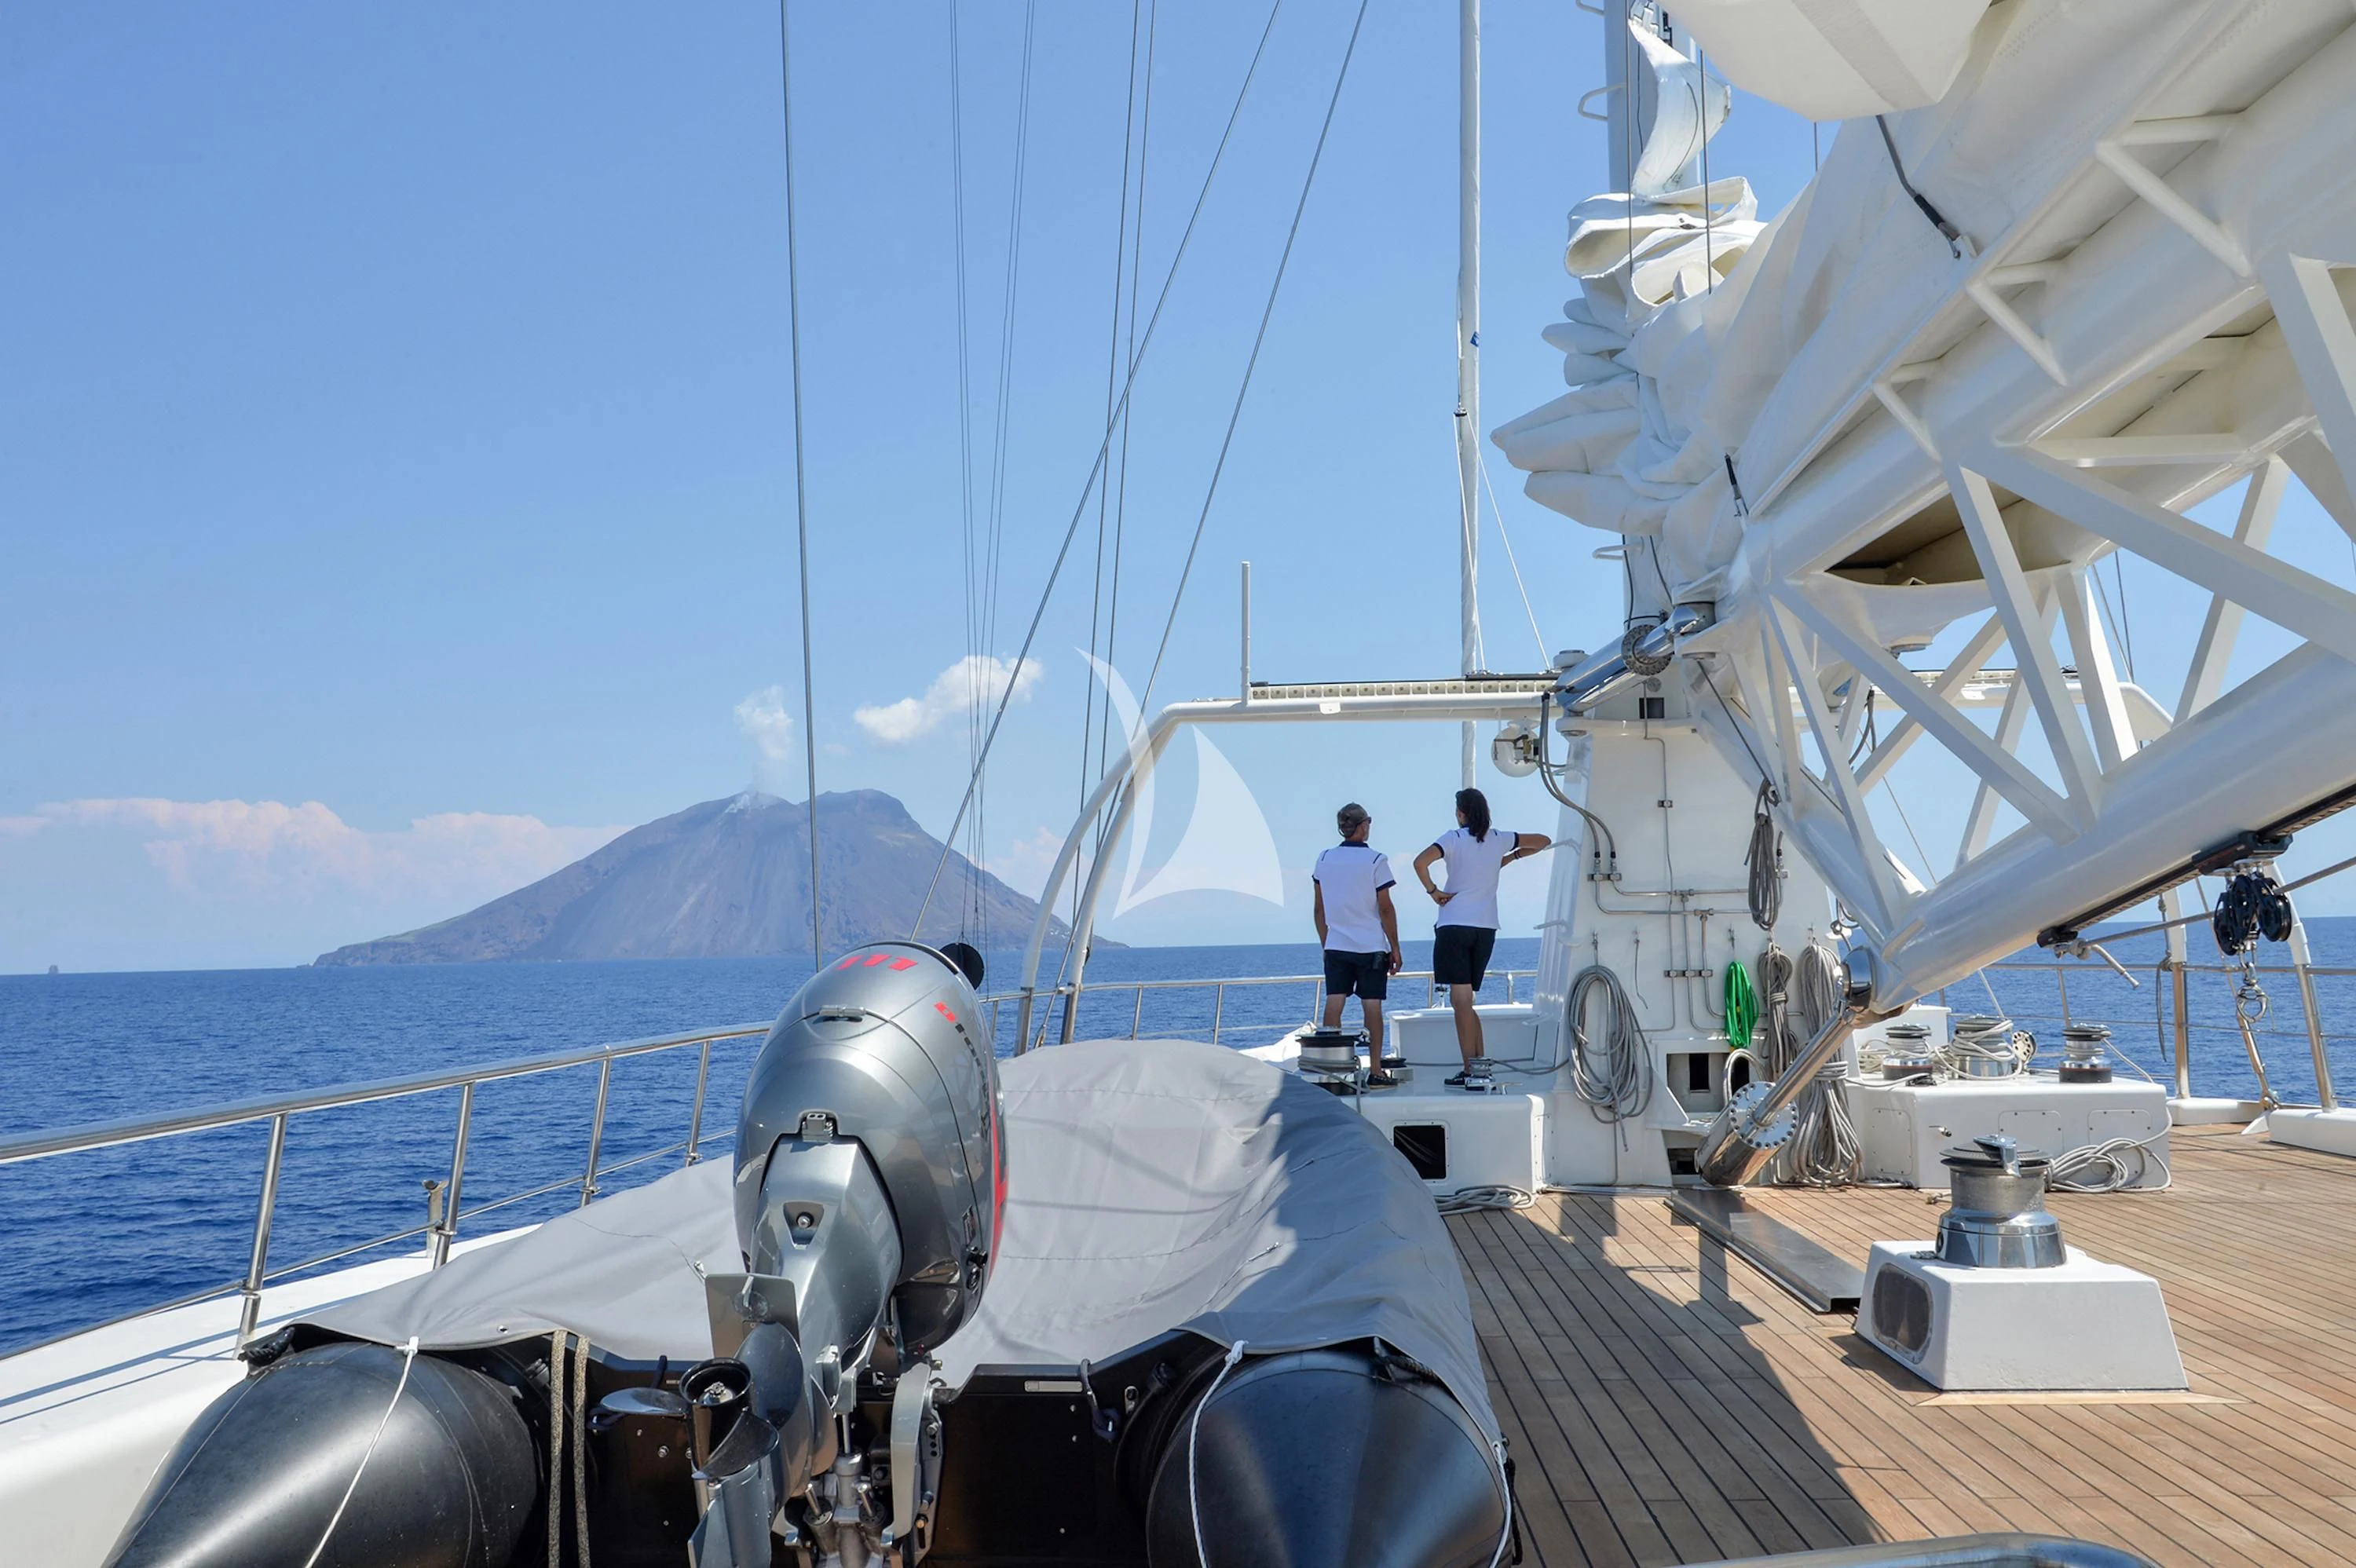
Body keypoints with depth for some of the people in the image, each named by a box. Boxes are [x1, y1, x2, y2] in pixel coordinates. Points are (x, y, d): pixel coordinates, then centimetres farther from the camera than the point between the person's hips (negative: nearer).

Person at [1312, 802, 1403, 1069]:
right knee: (1372, 1006, 0)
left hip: (1335, 947, 3)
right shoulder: (1375, 860, -7)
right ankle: (1376, 1069, 2)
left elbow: (1319, 909, 10)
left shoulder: (1324, 859, 5)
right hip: (1371, 947, -3)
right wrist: (1395, 949, 0)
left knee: (1333, 1003, 2)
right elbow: (1385, 909, -7)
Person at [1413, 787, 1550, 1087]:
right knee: (1464, 1000, 14)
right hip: (1486, 927, 5)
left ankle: (1471, 1070, -12)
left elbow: (1421, 862, -21)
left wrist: (1433, 891, -8)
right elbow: (1543, 841, 21)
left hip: (1454, 925, -5)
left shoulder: (1453, 838, -5)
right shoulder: (1498, 839, 9)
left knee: (1461, 999, -7)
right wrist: (1511, 858, 20)